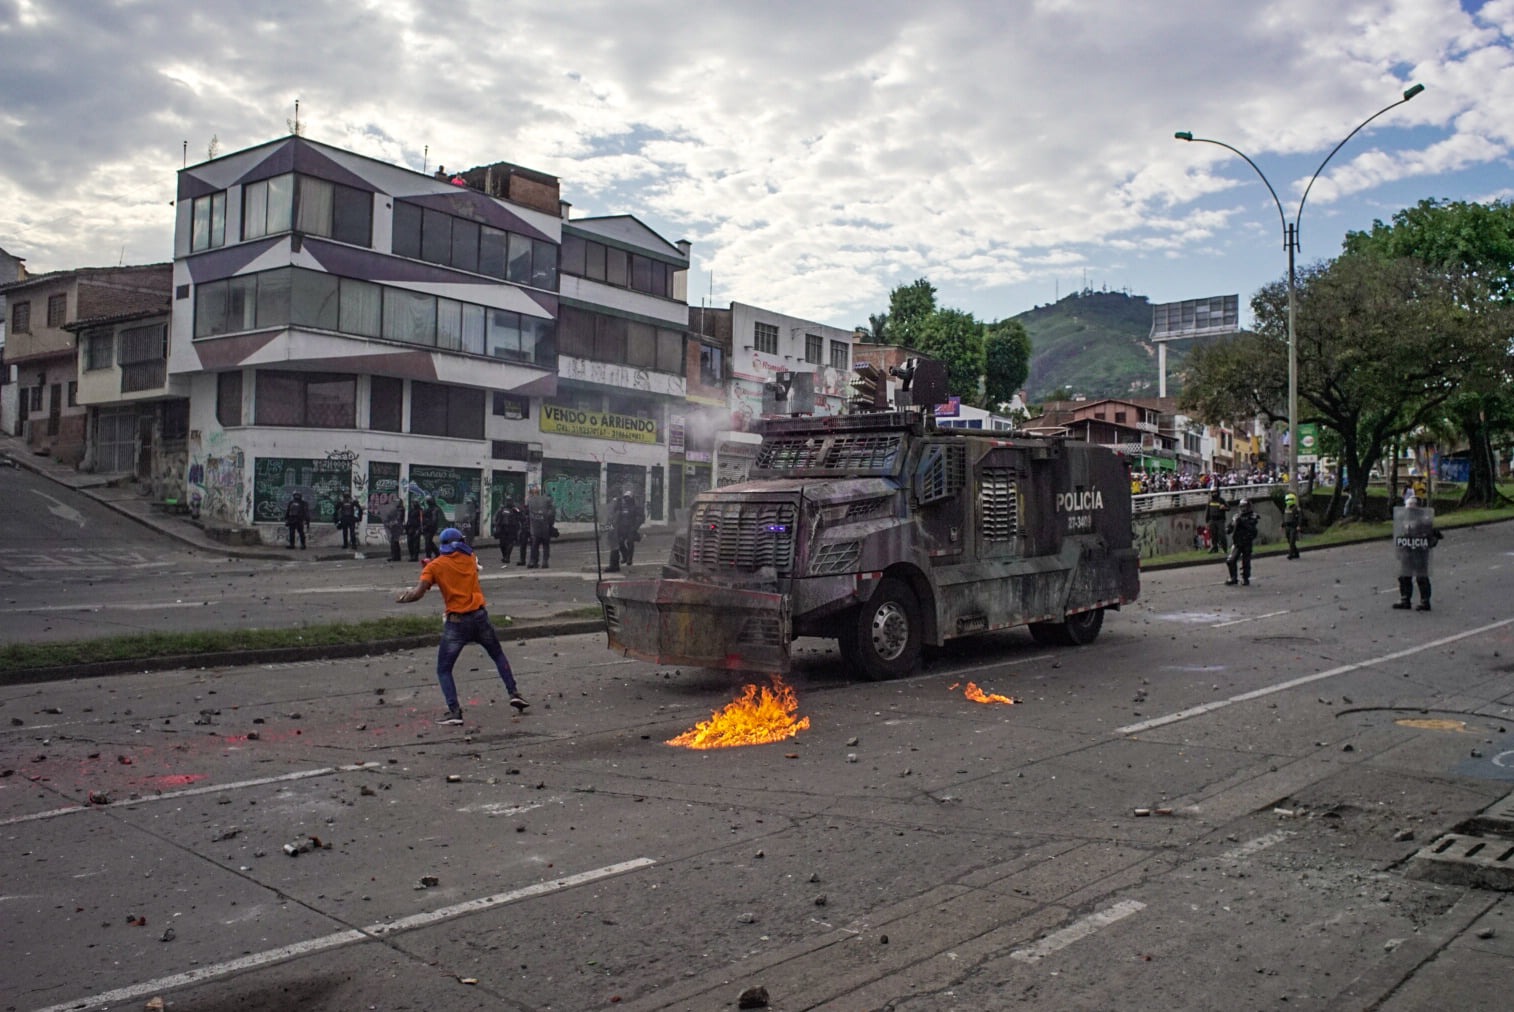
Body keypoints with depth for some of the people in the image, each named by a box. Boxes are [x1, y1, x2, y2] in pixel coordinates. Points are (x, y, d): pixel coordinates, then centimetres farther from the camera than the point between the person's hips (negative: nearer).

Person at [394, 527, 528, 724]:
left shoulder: (435, 566, -2)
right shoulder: (469, 559, 8)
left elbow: (418, 593, -10)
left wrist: (402, 596, 8)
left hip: (456, 623, -3)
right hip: (480, 616, 3)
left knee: (443, 670, 8)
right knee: (498, 656, 24)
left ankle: (454, 711, -5)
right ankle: (513, 693, 15)